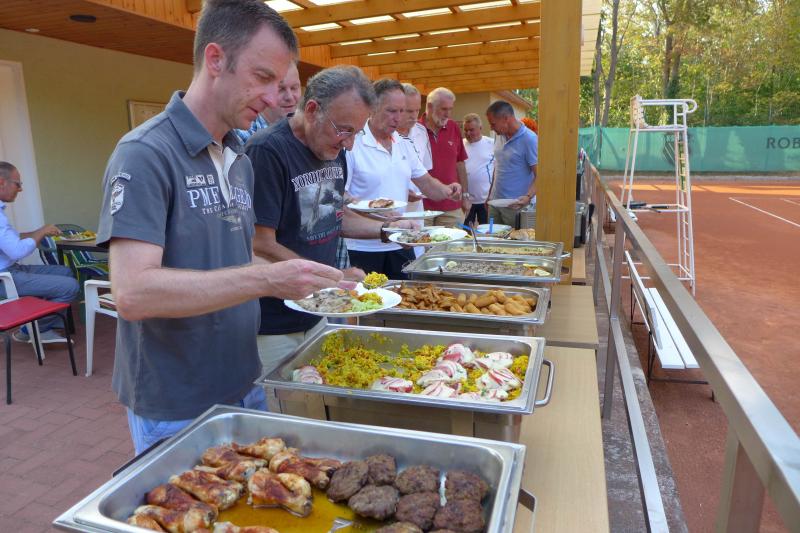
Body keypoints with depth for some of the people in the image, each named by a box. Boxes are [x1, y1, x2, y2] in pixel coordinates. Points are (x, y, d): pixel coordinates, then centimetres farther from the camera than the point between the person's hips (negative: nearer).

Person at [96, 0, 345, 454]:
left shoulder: (240, 160, 6)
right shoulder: (145, 154, -18)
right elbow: (133, 293, -27)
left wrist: (298, 280, -2)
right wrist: (266, 279, -30)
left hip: (244, 389, 7)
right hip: (176, 411, -7)